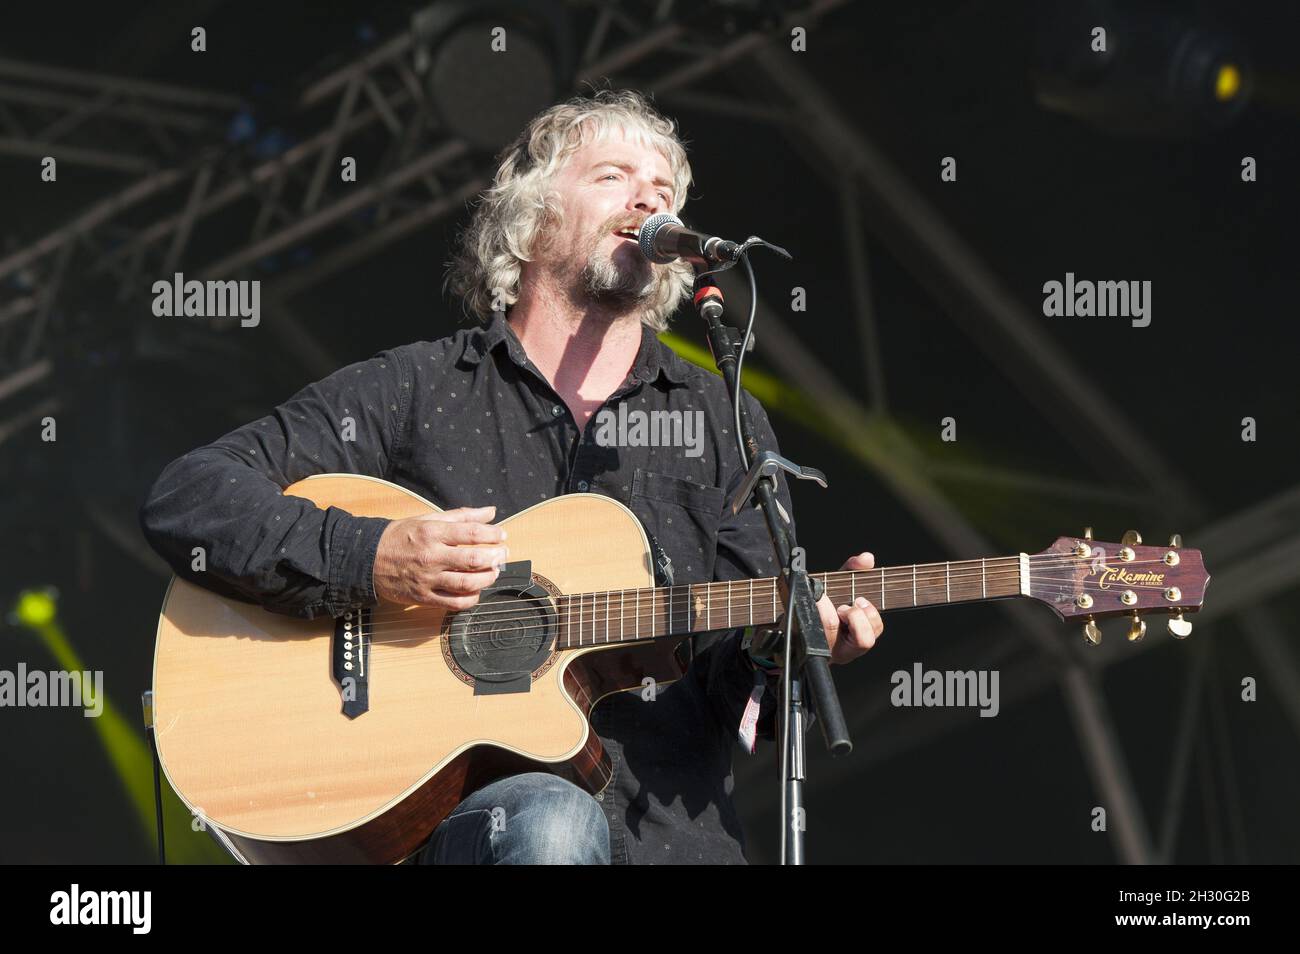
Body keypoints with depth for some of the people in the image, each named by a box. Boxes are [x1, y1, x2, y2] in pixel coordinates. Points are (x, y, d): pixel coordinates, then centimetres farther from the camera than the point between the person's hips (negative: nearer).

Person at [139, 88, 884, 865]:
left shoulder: (725, 423, 17)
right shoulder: (414, 392, 9)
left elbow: (735, 682, 11)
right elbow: (182, 500, 4)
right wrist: (368, 560, -10)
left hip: (671, 830, 2)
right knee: (552, 823, -35)